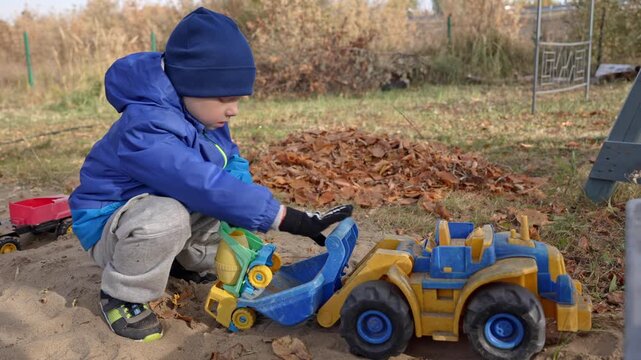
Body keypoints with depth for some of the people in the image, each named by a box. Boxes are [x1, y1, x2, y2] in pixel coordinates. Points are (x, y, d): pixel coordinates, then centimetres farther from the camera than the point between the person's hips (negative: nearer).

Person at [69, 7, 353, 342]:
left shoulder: (202, 112, -7)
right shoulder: (145, 131, -36)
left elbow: (233, 164, -3)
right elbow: (206, 187, -44)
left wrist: (245, 213, -24)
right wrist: (289, 218, -44)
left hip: (164, 204, 8)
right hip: (107, 223, -8)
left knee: (231, 200, -5)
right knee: (168, 216, -39)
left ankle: (186, 261, 15)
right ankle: (121, 296, -12)